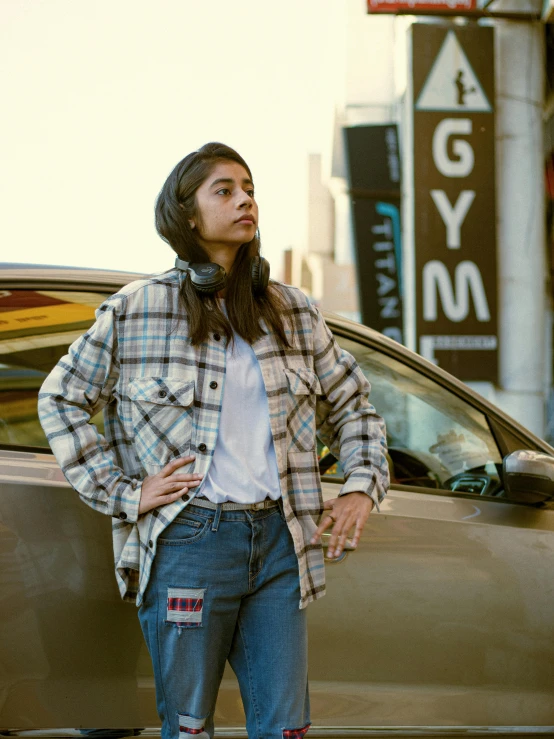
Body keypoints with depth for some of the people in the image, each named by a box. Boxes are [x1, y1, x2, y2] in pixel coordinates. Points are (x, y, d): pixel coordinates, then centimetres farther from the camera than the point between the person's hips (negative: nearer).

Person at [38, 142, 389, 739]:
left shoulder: (294, 313, 12)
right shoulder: (136, 311, 2)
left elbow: (352, 405, 23)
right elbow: (60, 399, 8)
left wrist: (362, 486, 7)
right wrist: (121, 492, -1)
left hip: (278, 539, 3)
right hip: (188, 540, -3)